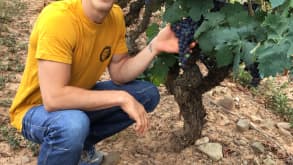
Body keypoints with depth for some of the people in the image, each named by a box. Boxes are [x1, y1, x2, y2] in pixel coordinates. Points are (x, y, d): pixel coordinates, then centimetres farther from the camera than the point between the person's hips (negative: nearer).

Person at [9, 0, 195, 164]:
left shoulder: (115, 15, -9)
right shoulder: (57, 19, -32)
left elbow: (119, 74, -4)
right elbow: (53, 98, -37)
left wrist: (154, 47, -19)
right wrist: (121, 97, -32)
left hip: (78, 97, 7)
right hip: (37, 108, -7)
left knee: (148, 95, -1)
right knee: (73, 124, -39)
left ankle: (81, 146, 12)